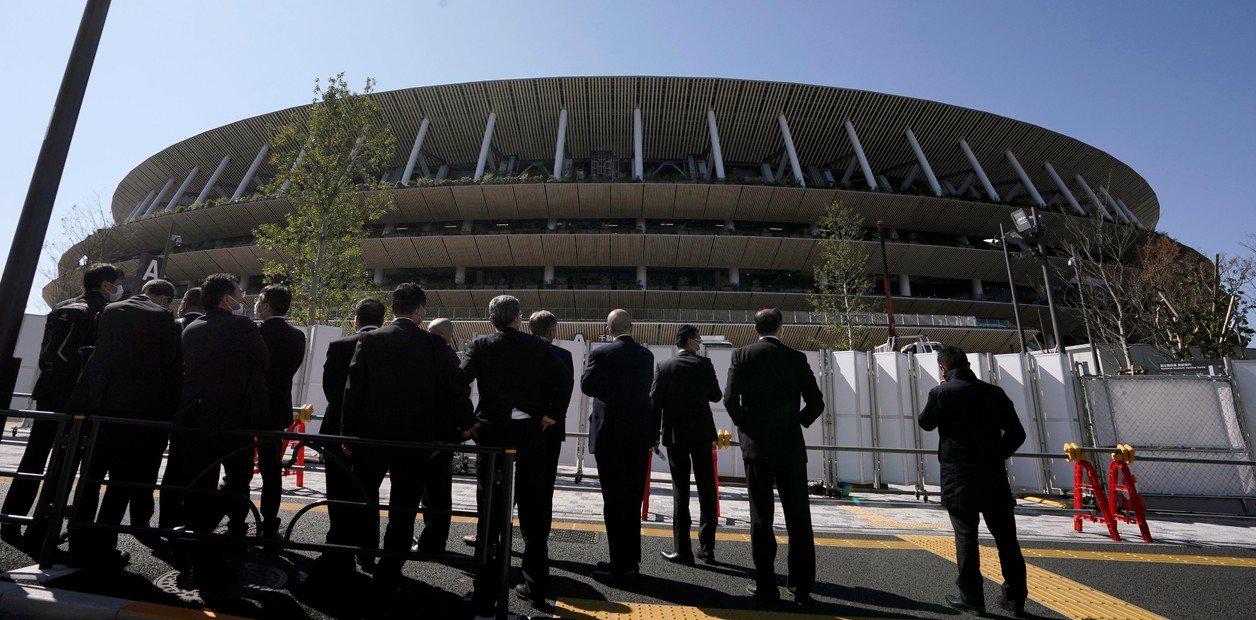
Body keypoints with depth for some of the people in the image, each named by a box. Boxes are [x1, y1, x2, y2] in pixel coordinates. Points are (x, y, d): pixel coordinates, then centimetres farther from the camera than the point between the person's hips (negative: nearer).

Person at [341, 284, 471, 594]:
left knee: (363, 501, 23)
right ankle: (388, 576, 17)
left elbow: (353, 389, -3)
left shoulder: (369, 340, -3)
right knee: (403, 509, 10)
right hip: (417, 440, -1)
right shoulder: (434, 344, -8)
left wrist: (348, 433, 5)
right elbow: (454, 390, -5)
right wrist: (463, 425, 8)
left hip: (371, 437, 2)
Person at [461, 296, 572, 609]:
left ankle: (486, 593, 13)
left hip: (491, 433, -1)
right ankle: (535, 586, 22)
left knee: (490, 510, 7)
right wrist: (553, 415, 2)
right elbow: (564, 378, -4)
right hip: (531, 435, 1)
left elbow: (460, 381, -11)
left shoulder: (480, 345, 0)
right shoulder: (538, 346, 3)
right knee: (532, 512, 12)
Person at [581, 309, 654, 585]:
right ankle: (631, 562, 28)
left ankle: (620, 566, 9)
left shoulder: (601, 354, -11)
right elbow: (647, 388, 11)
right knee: (633, 500, 16)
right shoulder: (646, 355, 3)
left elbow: (586, 385, -6)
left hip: (609, 434, -5)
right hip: (639, 436, 5)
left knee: (614, 501, 4)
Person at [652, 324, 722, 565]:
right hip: (702, 435, 1)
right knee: (706, 490, 10)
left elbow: (655, 404, -2)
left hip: (675, 436, 0)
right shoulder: (704, 364, -1)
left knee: (680, 491, 4)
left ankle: (682, 550, 6)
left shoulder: (664, 368, -1)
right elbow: (716, 396, 6)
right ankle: (707, 549, 16)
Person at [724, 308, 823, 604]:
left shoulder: (742, 355, -2)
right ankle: (802, 588, 16)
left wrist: (745, 426, 4)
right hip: (791, 447, 1)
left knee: (761, 518, 7)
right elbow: (816, 402, -1)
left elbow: (730, 398, -10)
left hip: (756, 446, -1)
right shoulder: (796, 358, 2)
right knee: (798, 519, 10)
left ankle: (766, 585, 12)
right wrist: (797, 422, 13)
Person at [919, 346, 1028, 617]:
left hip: (959, 480, -4)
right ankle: (1015, 598, 23)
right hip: (995, 477, 4)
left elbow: (926, 423, 5)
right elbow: (1017, 434, 6)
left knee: (966, 538, 7)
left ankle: (971, 597, 14)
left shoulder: (942, 393, -11)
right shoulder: (994, 392, 3)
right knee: (1006, 539, 13)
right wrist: (996, 455, 15)